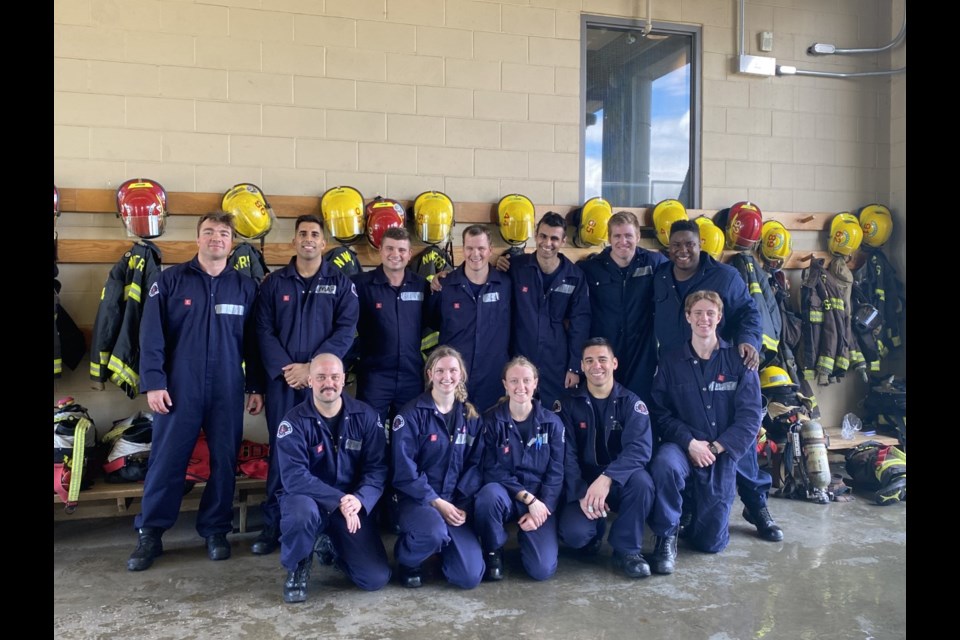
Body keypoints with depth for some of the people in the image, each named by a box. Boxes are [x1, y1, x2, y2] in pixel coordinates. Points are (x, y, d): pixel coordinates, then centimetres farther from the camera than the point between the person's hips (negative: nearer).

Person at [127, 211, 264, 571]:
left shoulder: (245, 287, 8)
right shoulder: (170, 280, 2)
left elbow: (253, 341, 10)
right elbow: (151, 335, -1)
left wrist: (257, 387, 6)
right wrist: (153, 382, -9)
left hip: (228, 390, 2)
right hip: (179, 387, -2)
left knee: (224, 461, 7)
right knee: (166, 460, 1)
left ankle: (215, 530, 20)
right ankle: (149, 534, 14)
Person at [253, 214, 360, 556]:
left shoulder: (340, 283, 5)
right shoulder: (274, 282, 9)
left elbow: (346, 330, -4)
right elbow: (264, 330, 2)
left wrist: (311, 366, -13)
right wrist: (284, 369, -12)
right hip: (282, 378, 1)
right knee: (281, 451, 4)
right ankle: (273, 524, 14)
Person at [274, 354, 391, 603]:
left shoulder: (365, 415, -5)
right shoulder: (294, 421, -13)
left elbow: (377, 467, -7)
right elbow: (294, 477, -22)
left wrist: (359, 499, -26)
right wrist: (339, 501, -30)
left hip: (352, 504, 3)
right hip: (308, 499, -2)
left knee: (377, 578, -10)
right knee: (303, 512, -40)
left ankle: (334, 548, 24)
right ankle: (297, 568, -5)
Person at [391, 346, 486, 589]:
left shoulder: (470, 416, 7)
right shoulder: (411, 415, -8)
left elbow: (476, 464, 3)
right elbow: (405, 472, -12)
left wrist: (461, 504, -11)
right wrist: (437, 502, -17)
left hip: (458, 503, 4)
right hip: (418, 499, -4)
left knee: (470, 577, -11)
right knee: (434, 532, -38)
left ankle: (444, 546, 23)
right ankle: (406, 558, -1)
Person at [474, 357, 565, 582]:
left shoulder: (551, 422, 1)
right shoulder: (492, 420, -4)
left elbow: (556, 472, -1)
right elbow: (492, 470, -9)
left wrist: (542, 507, -15)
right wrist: (528, 498, -18)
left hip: (541, 501, 1)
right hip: (504, 494, 0)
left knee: (543, 569, -18)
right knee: (489, 494, -38)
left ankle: (526, 535, 17)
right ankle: (493, 552, -7)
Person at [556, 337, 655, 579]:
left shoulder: (631, 402, -5)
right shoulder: (570, 403, -1)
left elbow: (640, 448, -21)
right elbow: (567, 453, -7)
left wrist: (607, 478, -37)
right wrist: (581, 493, -23)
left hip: (620, 482, 0)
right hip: (583, 485, 0)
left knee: (641, 481, -34)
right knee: (574, 534, -27)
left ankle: (627, 548, -10)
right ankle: (594, 530, 12)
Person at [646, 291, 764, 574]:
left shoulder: (739, 360, -1)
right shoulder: (671, 360, 2)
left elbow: (749, 416, -5)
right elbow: (661, 412, -2)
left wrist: (715, 448, -13)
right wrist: (690, 443, -17)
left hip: (722, 455, 0)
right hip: (683, 445, 0)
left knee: (711, 541, -1)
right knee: (665, 464, -38)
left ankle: (706, 517, 37)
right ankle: (666, 536, -14)